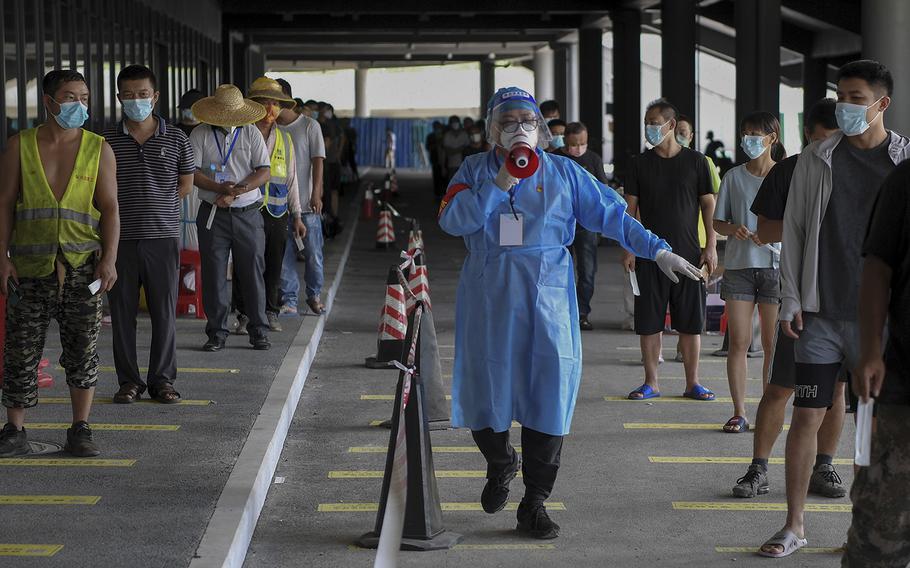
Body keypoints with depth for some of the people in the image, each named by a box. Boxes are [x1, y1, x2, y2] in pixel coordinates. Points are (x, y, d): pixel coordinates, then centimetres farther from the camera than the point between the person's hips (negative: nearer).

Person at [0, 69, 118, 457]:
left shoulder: (98, 149, 4)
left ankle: (80, 430, 13)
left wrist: (109, 259, -9)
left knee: (82, 351, 3)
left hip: (82, 266, 0)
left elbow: (110, 207, 2)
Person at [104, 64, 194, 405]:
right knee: (122, 311, 4)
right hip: (121, 238, 0)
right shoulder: (107, 141, 2)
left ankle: (163, 379, 12)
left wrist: (154, 207, 7)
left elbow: (185, 185, 12)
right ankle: (129, 380, 13)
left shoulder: (176, 140, 3)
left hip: (163, 236, 0)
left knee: (165, 311, 2)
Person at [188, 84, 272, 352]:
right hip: (213, 215, 0)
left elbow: (264, 172, -1)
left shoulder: (251, 133, 5)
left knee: (252, 272, 2)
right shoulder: (200, 135, 2)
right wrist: (220, 188, -20)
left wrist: (236, 192, -14)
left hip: (248, 213, 0)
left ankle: (259, 332, 11)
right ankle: (217, 333, 9)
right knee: (214, 274, 1)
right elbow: (191, 173, -5)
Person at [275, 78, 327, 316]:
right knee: (284, 255, 1)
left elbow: (318, 161, -4)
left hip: (306, 202, -3)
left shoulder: (309, 125, -1)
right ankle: (289, 301, 6)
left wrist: (316, 194, -13)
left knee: (313, 253, 2)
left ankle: (314, 295, 21)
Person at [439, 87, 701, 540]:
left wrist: (657, 250, -1)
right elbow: (451, 220, -8)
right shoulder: (475, 170, 7)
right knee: (486, 389, 5)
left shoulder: (563, 172, 8)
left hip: (547, 297, 0)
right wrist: (500, 184, -15)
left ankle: (534, 504, 7)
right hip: (489, 298, 0)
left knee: (548, 395, -3)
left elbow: (610, 213, 7)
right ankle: (500, 464, 38)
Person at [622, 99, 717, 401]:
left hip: (688, 253, -1)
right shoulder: (640, 164, 5)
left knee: (690, 323, 2)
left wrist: (711, 246, -1)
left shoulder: (695, 161, 2)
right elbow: (631, 207, 6)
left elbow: (709, 204, 5)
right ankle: (651, 382, 10)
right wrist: (628, 248, -1)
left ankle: (692, 383, 11)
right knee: (649, 322, 1)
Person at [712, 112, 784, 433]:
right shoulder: (734, 177, 7)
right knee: (738, 342, -1)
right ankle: (739, 412, 4)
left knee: (773, 344, 2)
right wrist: (734, 229, -12)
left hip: (776, 265, -1)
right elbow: (718, 222, 10)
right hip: (738, 265, 1)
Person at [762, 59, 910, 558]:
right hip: (820, 314, 1)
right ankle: (794, 526, 9)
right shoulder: (815, 160, 4)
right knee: (806, 416, 0)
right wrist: (790, 301, 1)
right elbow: (793, 231, 7)